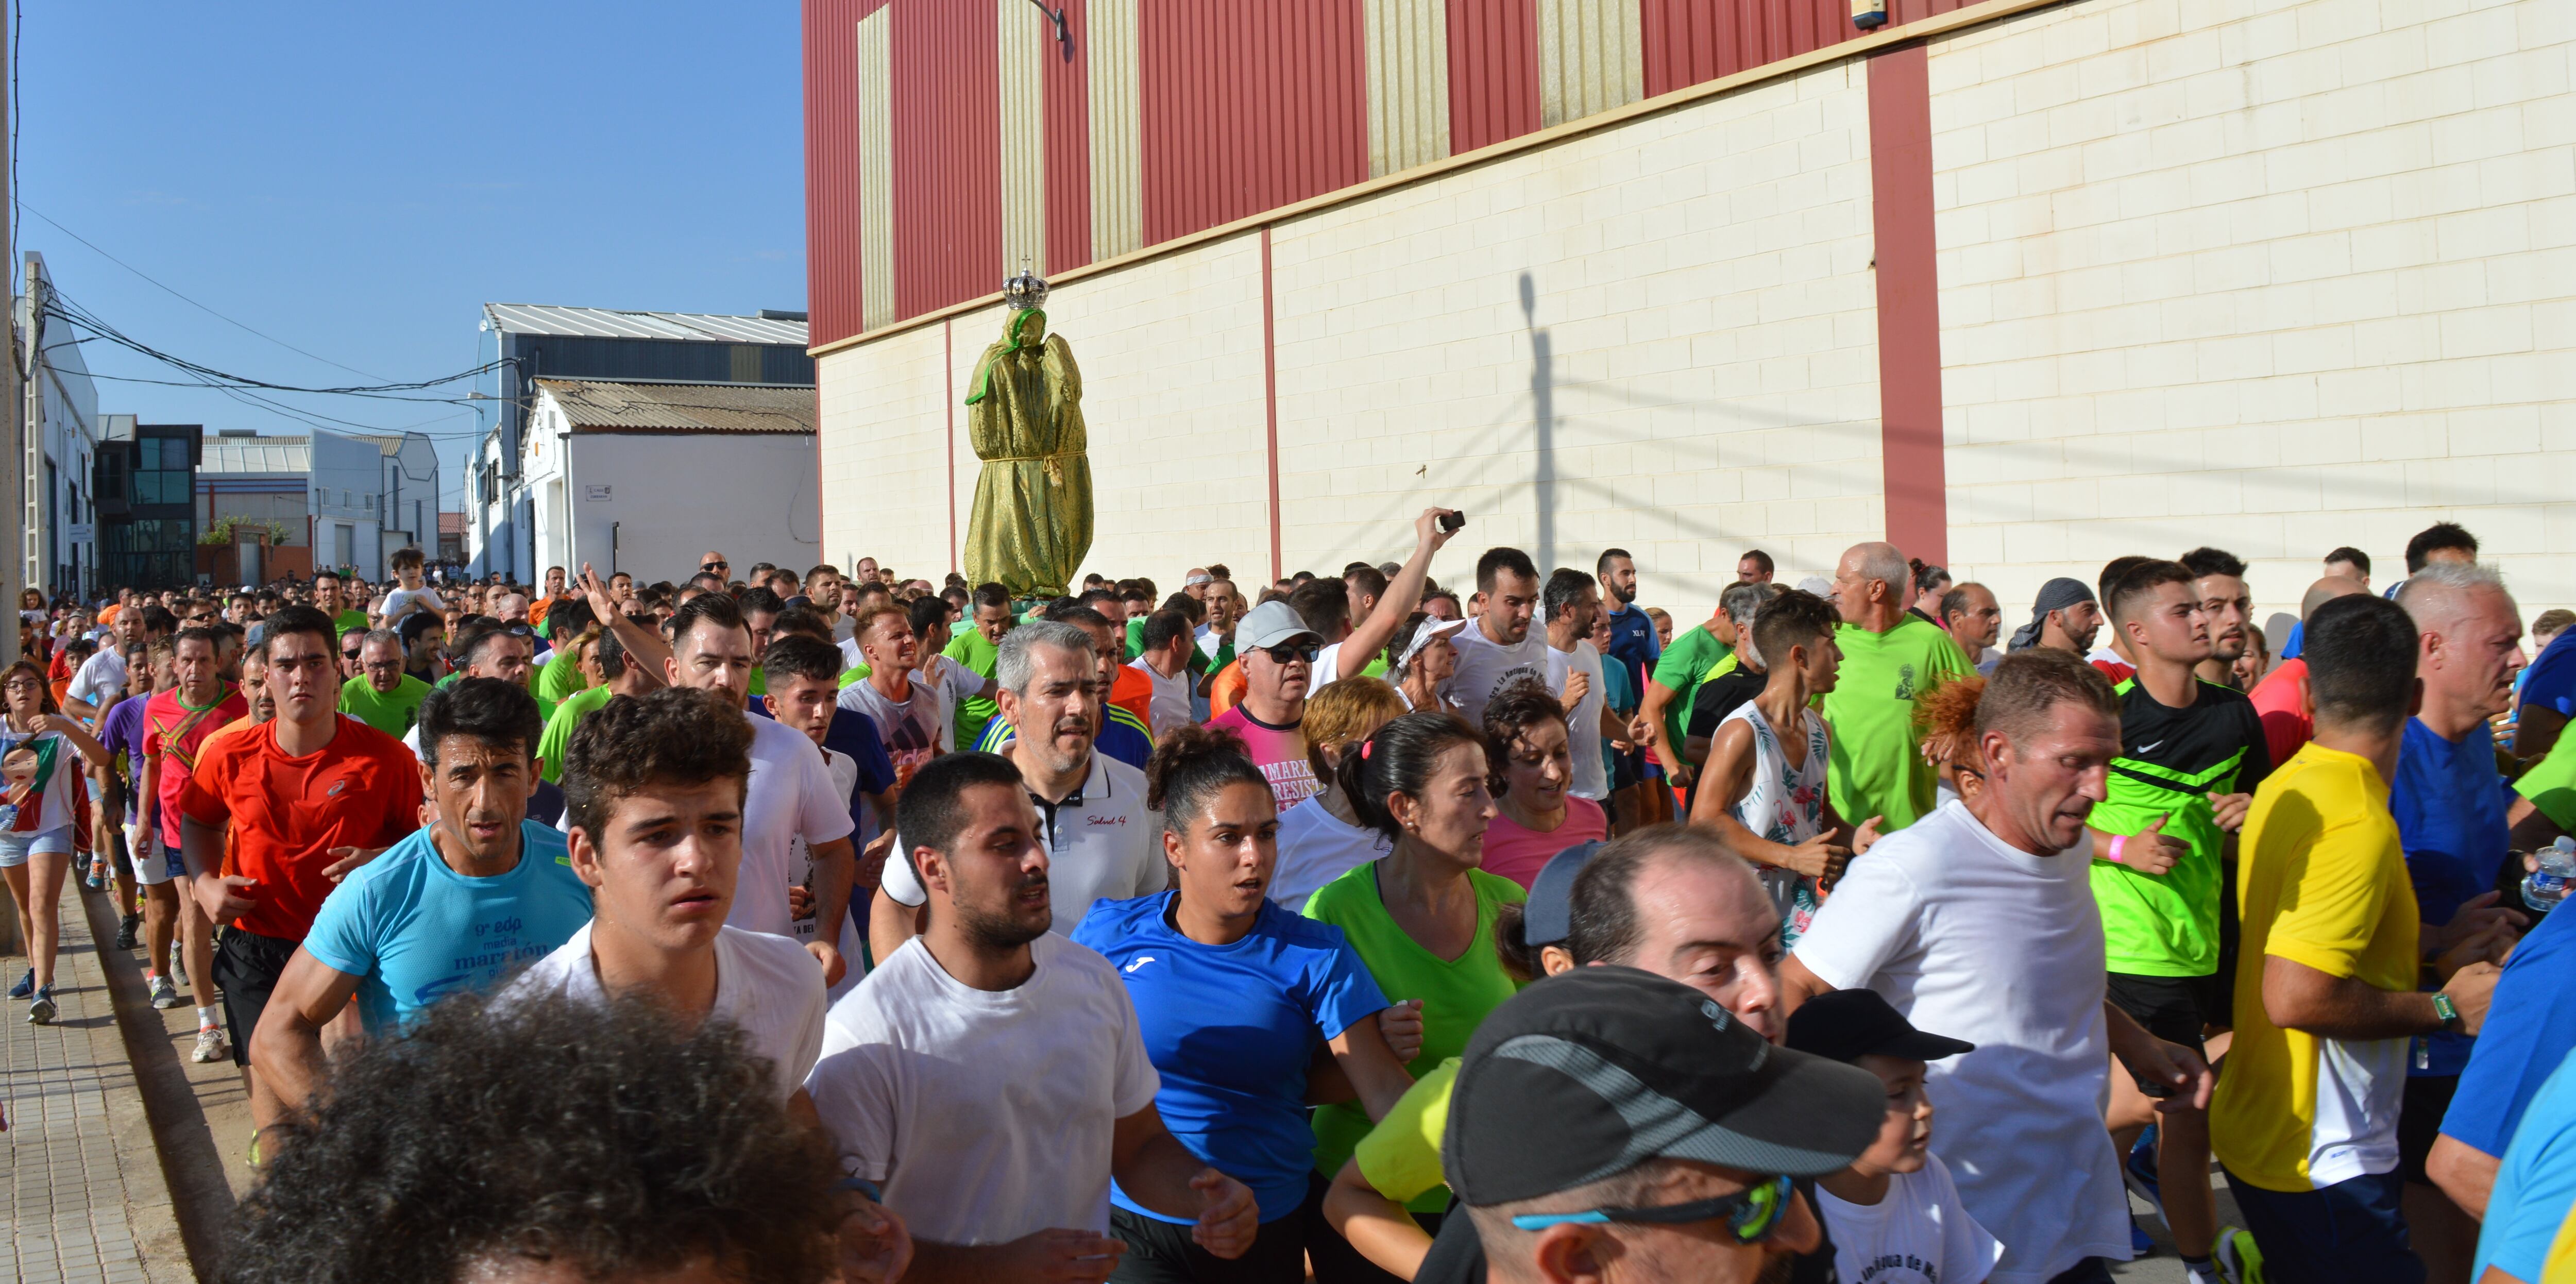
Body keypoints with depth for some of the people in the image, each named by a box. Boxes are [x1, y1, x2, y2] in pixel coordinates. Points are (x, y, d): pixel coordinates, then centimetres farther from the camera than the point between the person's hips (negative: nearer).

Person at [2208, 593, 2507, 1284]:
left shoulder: (2283, 787, 5)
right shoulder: (2360, 824, -23)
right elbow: (2297, 997, -28)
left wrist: (2432, 957, 10)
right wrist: (2446, 1009, -16)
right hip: (2323, 1164, -9)